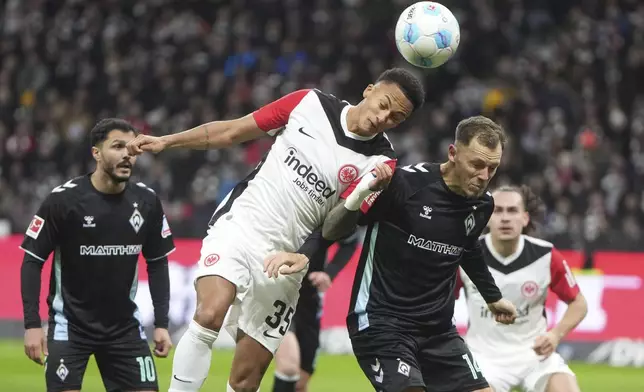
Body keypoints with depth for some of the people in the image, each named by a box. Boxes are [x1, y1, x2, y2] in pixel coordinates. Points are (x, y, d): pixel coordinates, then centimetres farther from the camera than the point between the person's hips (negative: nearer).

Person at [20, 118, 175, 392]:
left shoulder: (146, 202, -3)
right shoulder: (63, 199, -14)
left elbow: (157, 264, 8)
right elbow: (32, 261, -8)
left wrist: (161, 323, 3)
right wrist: (32, 324, -15)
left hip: (125, 326, 4)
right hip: (70, 324, -4)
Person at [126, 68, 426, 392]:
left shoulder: (379, 162, -3)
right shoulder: (310, 103, 0)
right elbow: (231, 132, 9)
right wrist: (166, 142, 7)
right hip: (238, 228, -1)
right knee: (209, 316, -30)